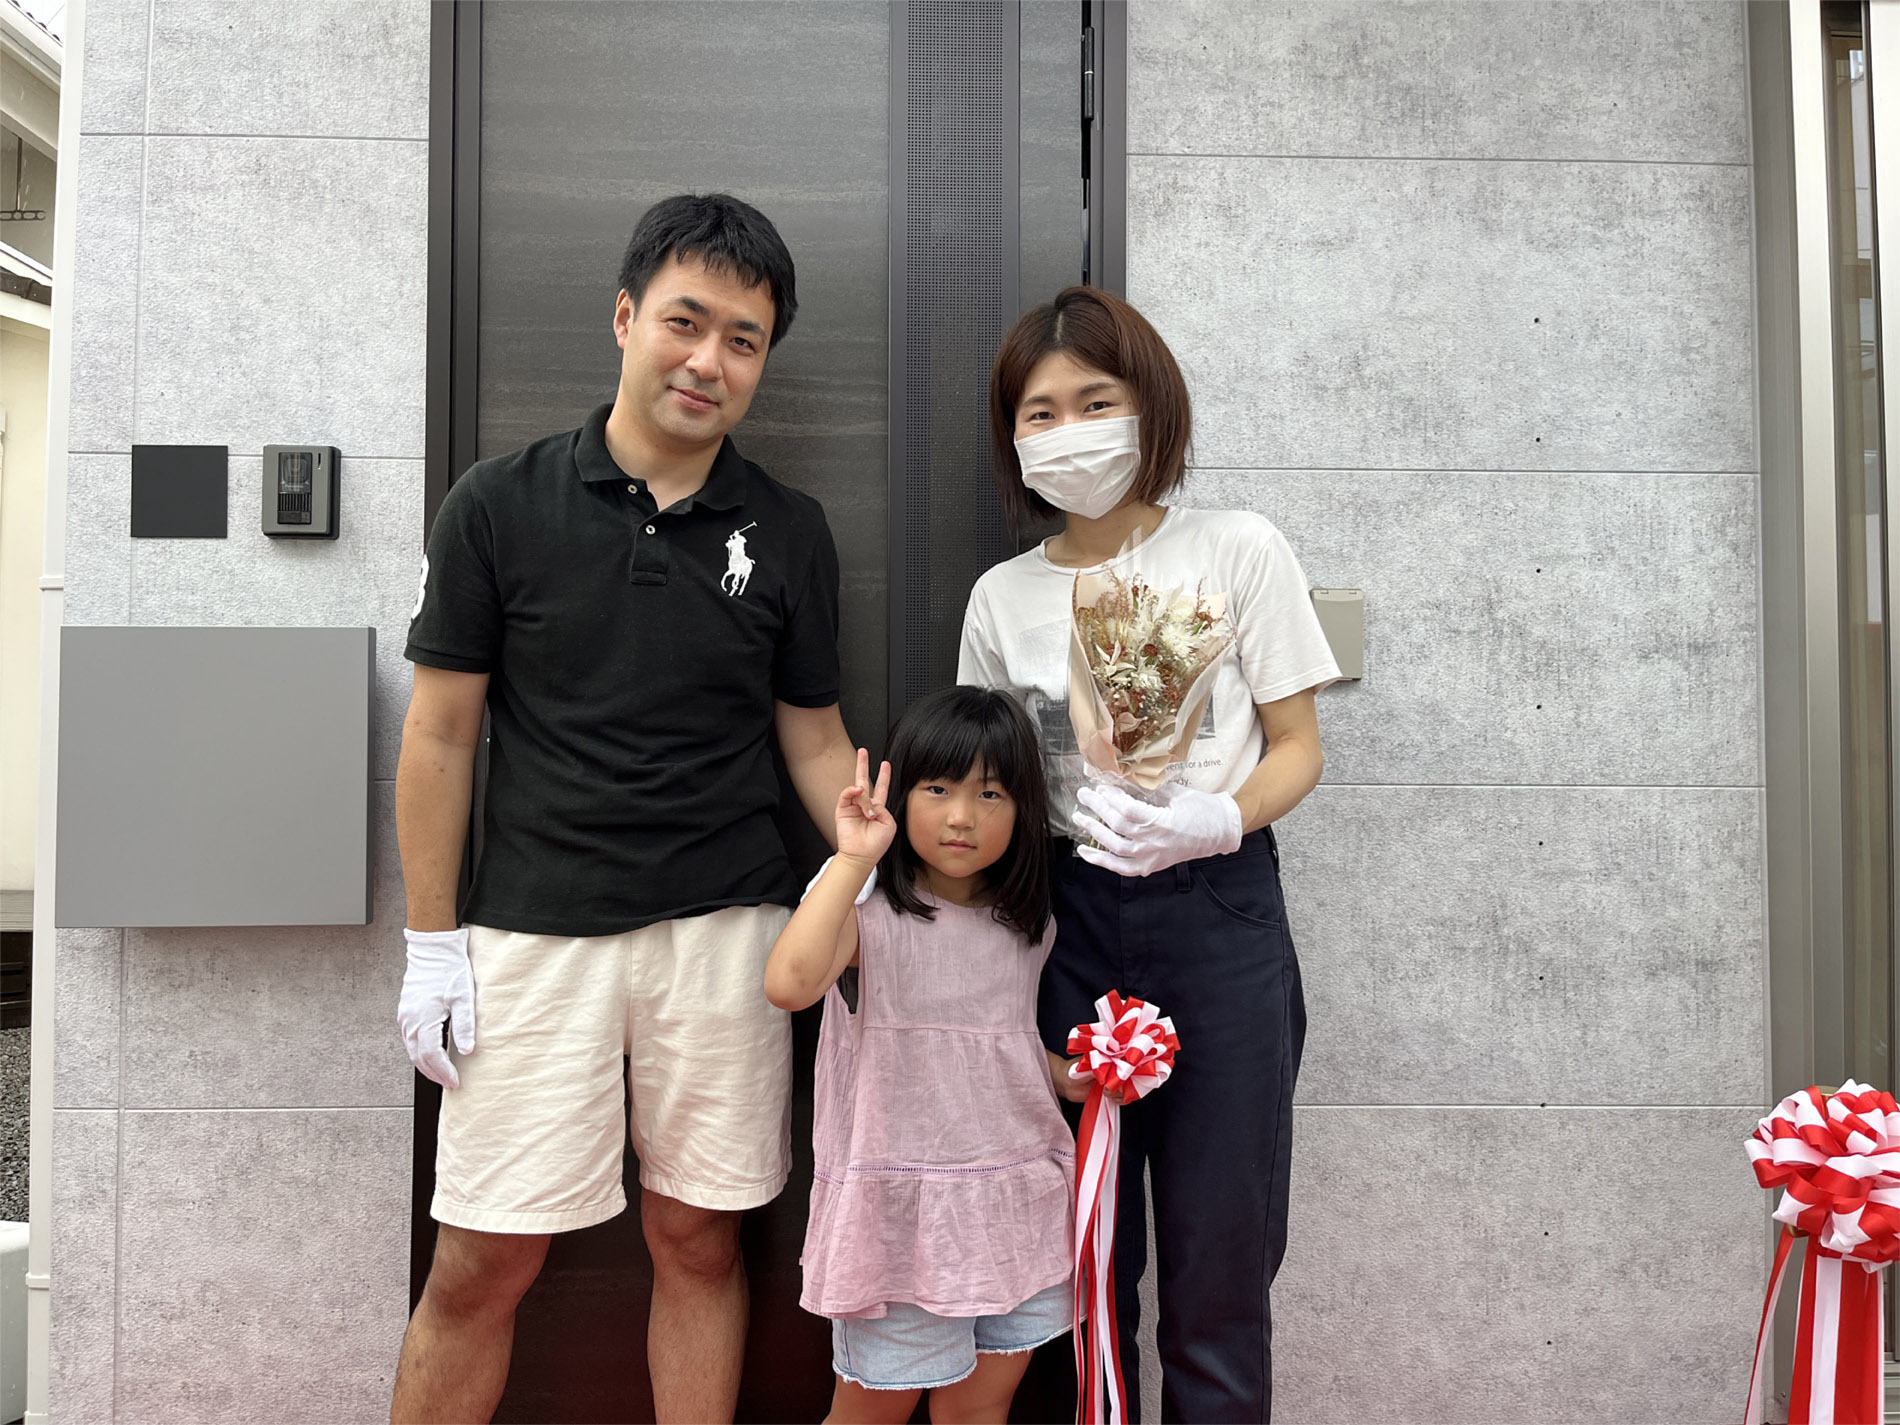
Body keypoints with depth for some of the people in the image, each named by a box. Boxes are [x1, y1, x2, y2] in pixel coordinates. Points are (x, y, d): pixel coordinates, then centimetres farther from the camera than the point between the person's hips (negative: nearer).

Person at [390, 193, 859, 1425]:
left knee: (700, 1239, 11)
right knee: (482, 1265, 5)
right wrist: (433, 942, 0)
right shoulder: (500, 506, -1)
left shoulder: (790, 533, 4)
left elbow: (815, 741, 9)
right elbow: (441, 735, 2)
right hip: (537, 934, -1)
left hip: (725, 929, 2)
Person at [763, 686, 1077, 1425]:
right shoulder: (870, 914, -13)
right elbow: (790, 983, -34)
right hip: (903, 1204, -5)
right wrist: (851, 860, -33)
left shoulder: (1025, 927, 6)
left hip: (1017, 1196, 5)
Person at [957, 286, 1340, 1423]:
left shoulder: (1237, 549, 0)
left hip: (1218, 915, -2)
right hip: (1066, 924, 2)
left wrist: (1219, 821, -18)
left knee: (1217, 1255, 2)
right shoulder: (1004, 597, 8)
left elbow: (1297, 746, 2)